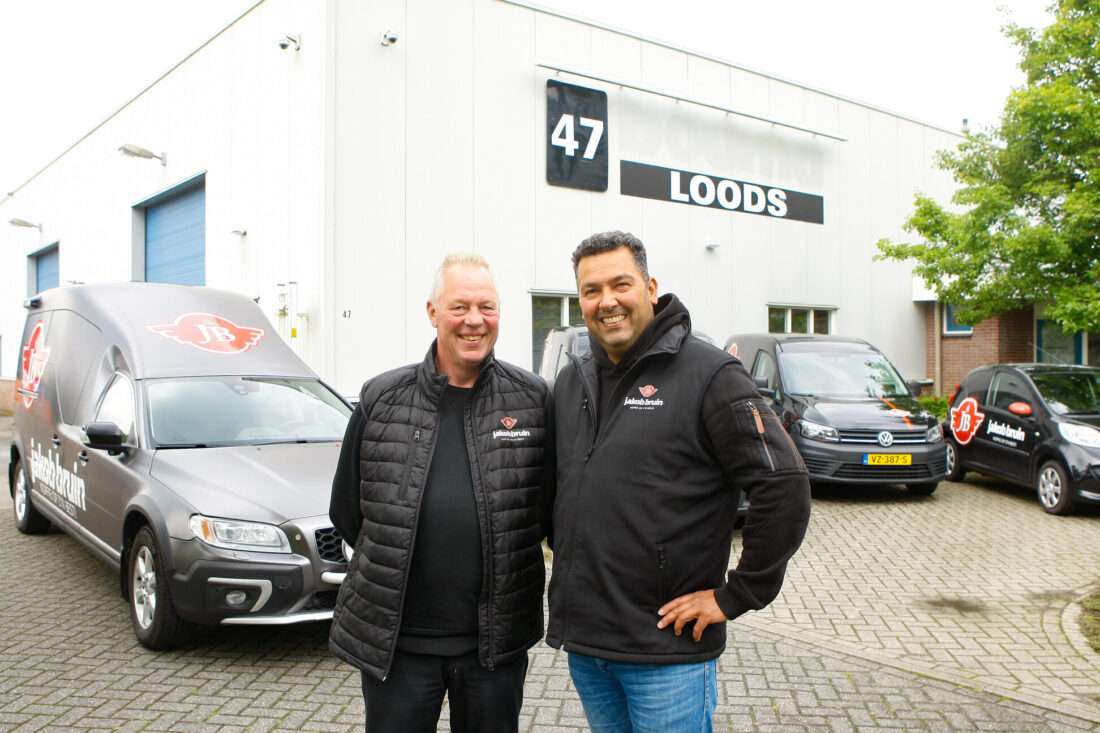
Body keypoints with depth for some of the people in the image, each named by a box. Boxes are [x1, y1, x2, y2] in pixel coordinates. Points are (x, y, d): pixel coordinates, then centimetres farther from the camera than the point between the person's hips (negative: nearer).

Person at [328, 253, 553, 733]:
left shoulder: (533, 400, -2)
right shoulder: (381, 399, -1)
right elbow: (346, 510, 7)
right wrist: (390, 570, 6)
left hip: (497, 640, 0)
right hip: (394, 640, 0)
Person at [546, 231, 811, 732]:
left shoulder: (708, 375, -11)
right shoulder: (570, 383, 9)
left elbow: (784, 487, -15)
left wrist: (735, 596, -12)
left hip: (668, 654, -6)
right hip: (581, 642, 6)